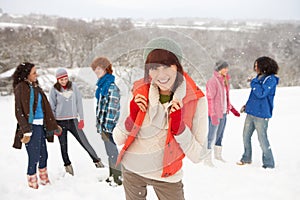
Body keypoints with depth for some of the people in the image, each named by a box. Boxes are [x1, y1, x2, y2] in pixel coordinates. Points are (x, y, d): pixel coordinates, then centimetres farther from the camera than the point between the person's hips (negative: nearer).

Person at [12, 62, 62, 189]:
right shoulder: (21, 88, -11)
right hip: (31, 126, -8)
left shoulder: (35, 86, 13)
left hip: (40, 126, 8)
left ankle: (45, 181, 32)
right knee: (34, 157, -2)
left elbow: (45, 108, 19)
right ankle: (33, 185, 12)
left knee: (43, 155, 16)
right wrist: (26, 131, -19)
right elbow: (19, 111, -15)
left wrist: (53, 125, 21)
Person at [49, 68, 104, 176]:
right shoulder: (54, 89, -3)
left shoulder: (73, 86, 1)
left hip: (73, 120, 0)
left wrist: (81, 118, -1)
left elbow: (79, 102, 3)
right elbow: (51, 107, 1)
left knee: (84, 141, -1)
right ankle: (67, 165, 24)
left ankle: (97, 161, 11)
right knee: (63, 145, 8)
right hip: (60, 121, 0)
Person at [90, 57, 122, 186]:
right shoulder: (102, 85, 12)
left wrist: (107, 126, -18)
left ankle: (118, 177, 13)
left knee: (113, 152, 1)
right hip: (103, 126, 9)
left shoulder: (112, 87, -17)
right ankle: (112, 175, 30)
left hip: (109, 127, -9)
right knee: (109, 152, 18)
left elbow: (112, 109, -19)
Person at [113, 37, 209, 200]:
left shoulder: (196, 99, -15)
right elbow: (118, 139, -3)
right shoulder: (139, 92, -10)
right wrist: (132, 118, -20)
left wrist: (179, 126, -27)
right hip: (131, 169, 2)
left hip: (167, 175, -2)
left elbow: (198, 156, -14)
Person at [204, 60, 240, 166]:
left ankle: (218, 154, 35)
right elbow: (210, 99, -18)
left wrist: (231, 108, 18)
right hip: (215, 114, -9)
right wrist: (213, 115, -22)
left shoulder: (224, 80, 12)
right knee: (211, 136, -3)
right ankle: (207, 159, 4)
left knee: (220, 135, 20)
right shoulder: (212, 81, -15)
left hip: (223, 113, 9)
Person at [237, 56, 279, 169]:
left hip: (261, 114, -9)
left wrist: (254, 83, -13)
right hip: (251, 113, 9)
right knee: (246, 136, 15)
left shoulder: (271, 79, -11)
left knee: (262, 139, -4)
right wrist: (247, 105, 16)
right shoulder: (259, 78, 14)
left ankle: (269, 164, 9)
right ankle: (246, 158, 31)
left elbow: (261, 93, -23)